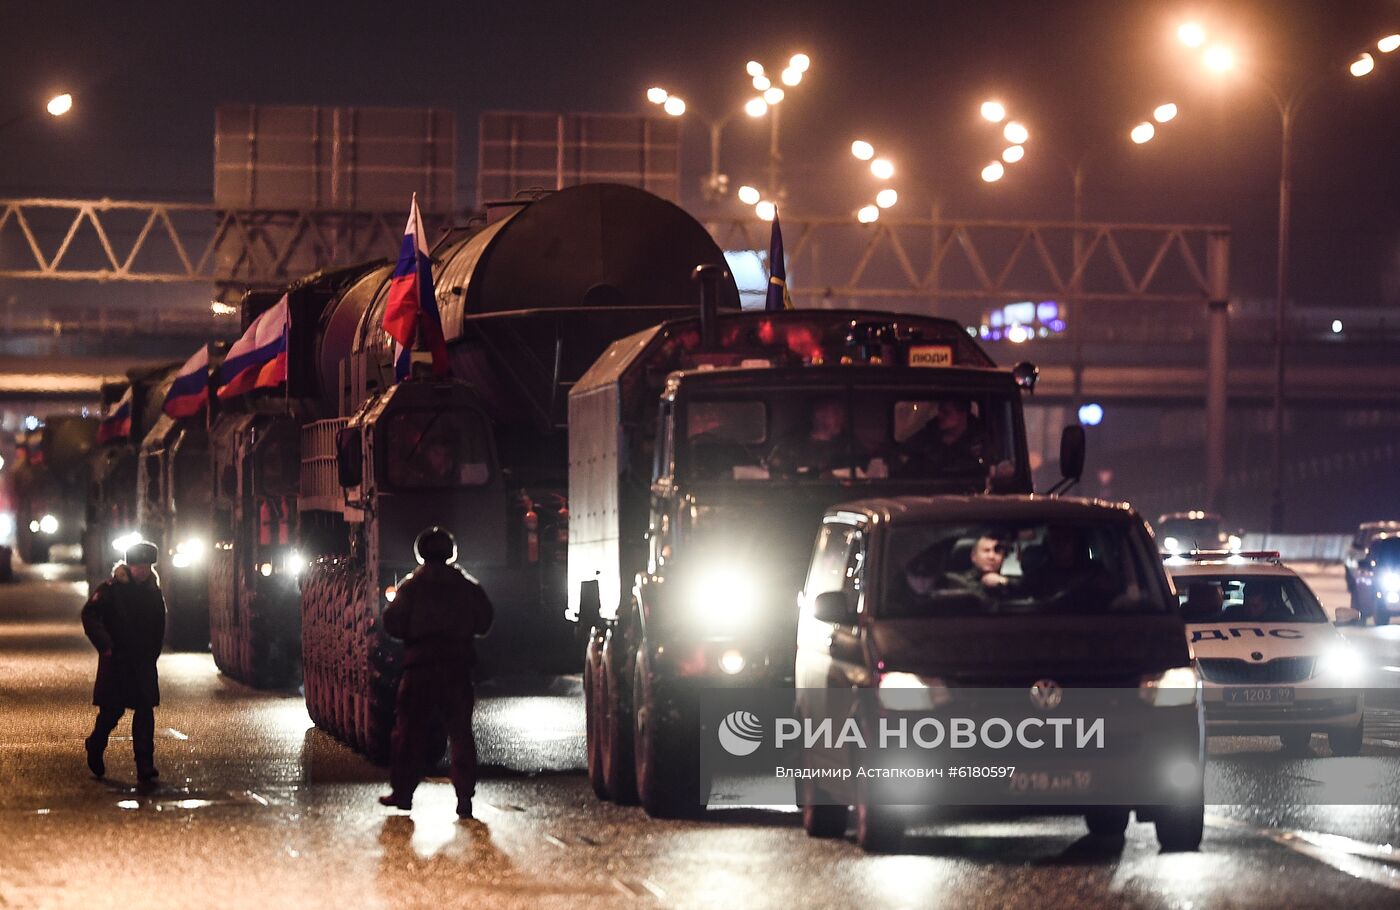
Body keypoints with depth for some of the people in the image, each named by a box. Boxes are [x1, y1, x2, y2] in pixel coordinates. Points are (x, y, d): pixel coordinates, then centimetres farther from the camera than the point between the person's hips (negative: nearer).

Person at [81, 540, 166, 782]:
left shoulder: (153, 592, 10)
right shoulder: (111, 589, -6)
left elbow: (159, 626, 20)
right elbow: (89, 615, -13)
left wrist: (152, 653, 11)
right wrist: (105, 645, -18)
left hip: (143, 662, 4)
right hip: (116, 660, -4)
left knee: (145, 712, -4)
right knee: (112, 710, -1)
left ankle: (145, 766, -5)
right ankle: (95, 748, 27)